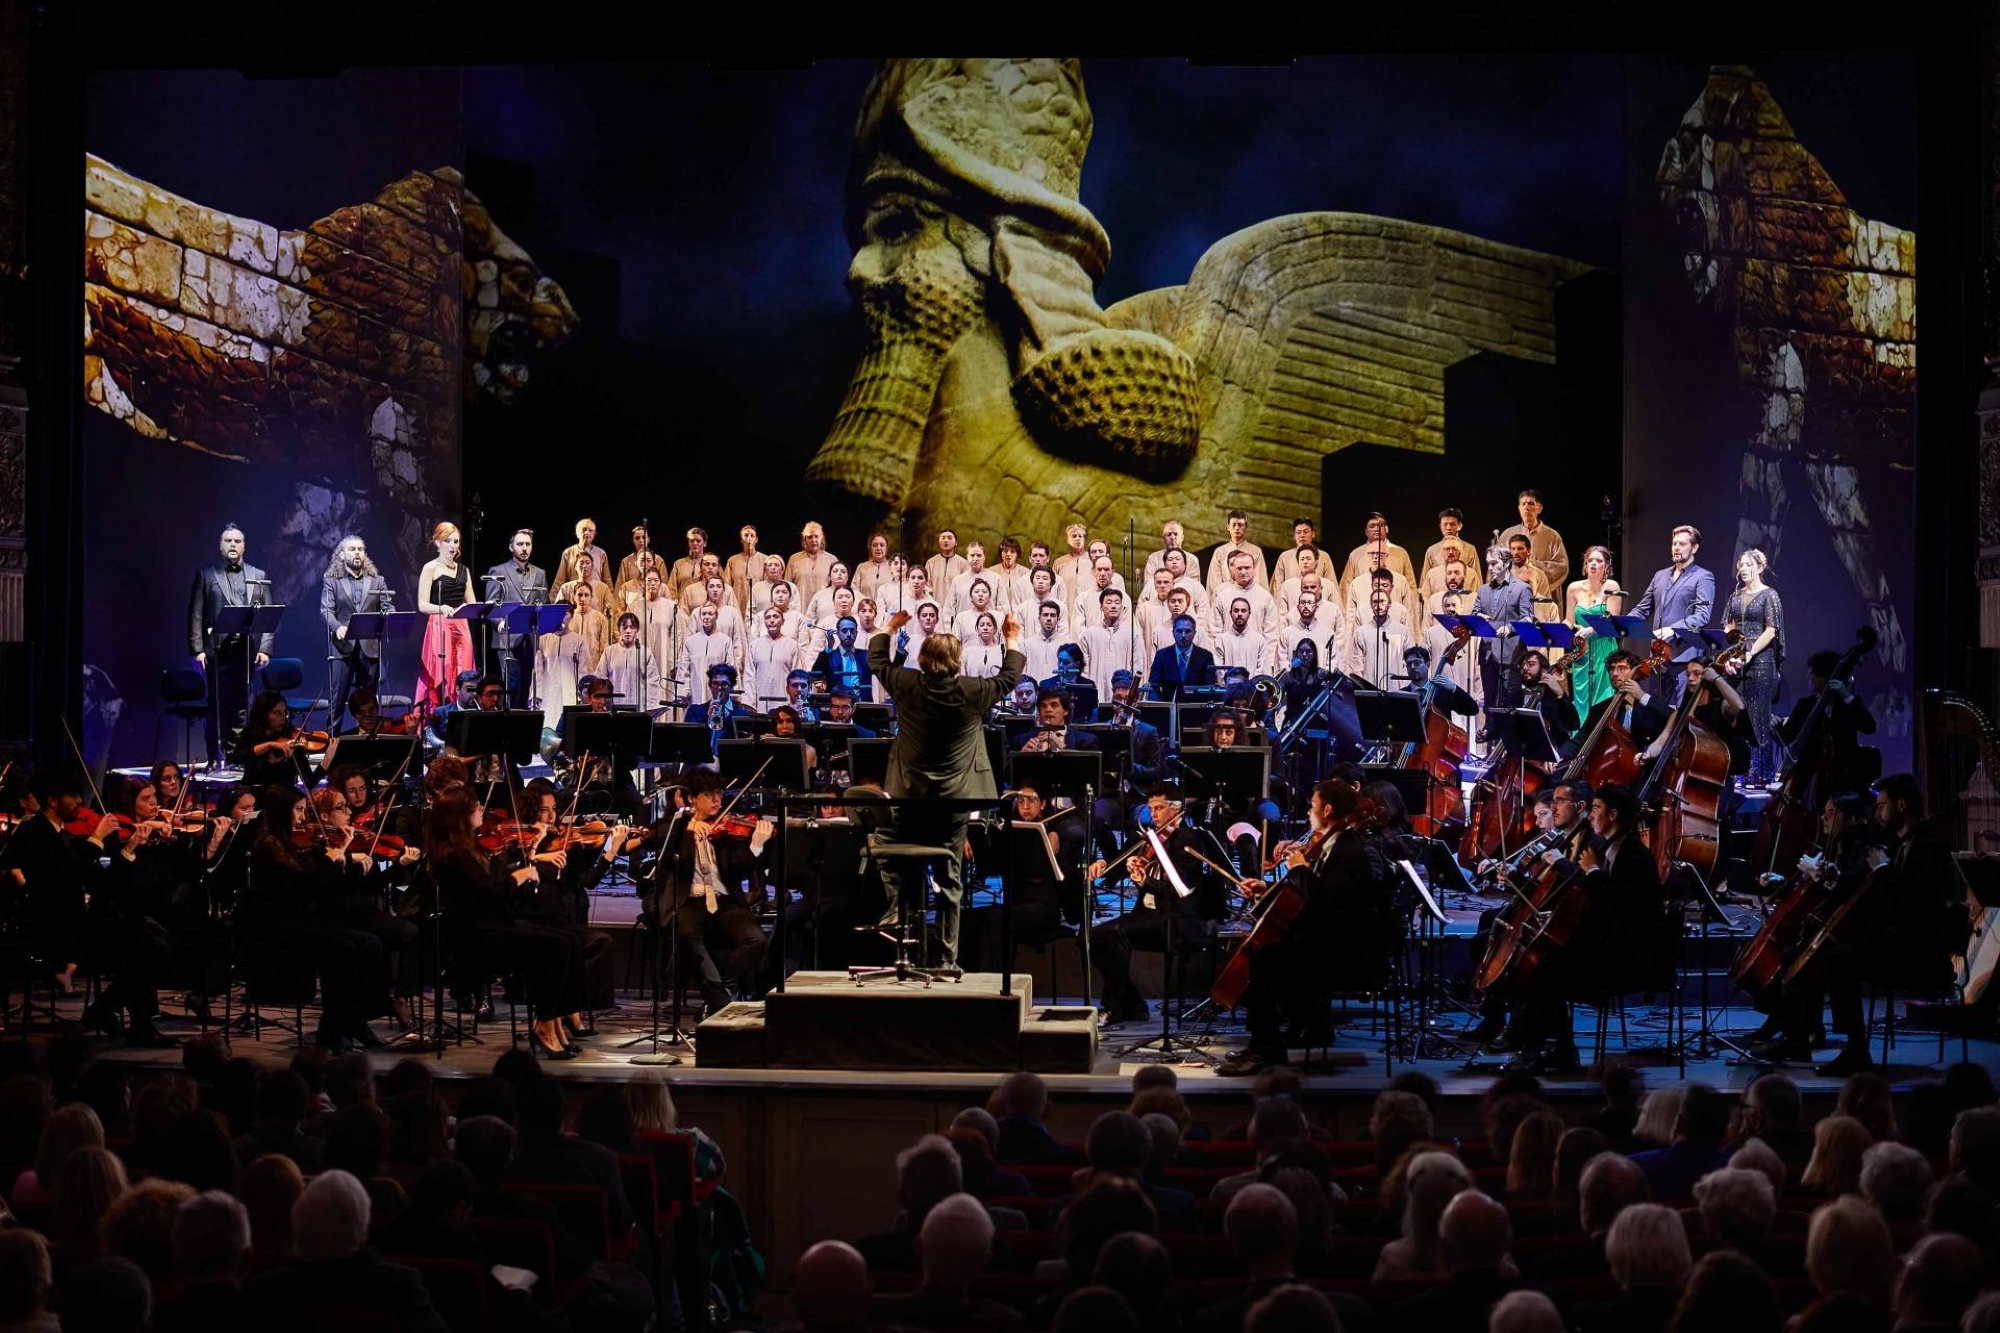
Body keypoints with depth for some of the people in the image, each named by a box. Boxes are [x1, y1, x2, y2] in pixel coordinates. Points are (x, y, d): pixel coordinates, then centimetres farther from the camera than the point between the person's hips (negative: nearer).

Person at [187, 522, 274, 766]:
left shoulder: (258, 577, 13)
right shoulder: (207, 576, 7)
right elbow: (196, 616, 2)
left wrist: (265, 649, -2)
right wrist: (198, 650, -7)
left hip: (247, 651, 2)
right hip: (217, 651, -2)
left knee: (240, 706, 4)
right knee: (217, 706, 0)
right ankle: (215, 759, 3)